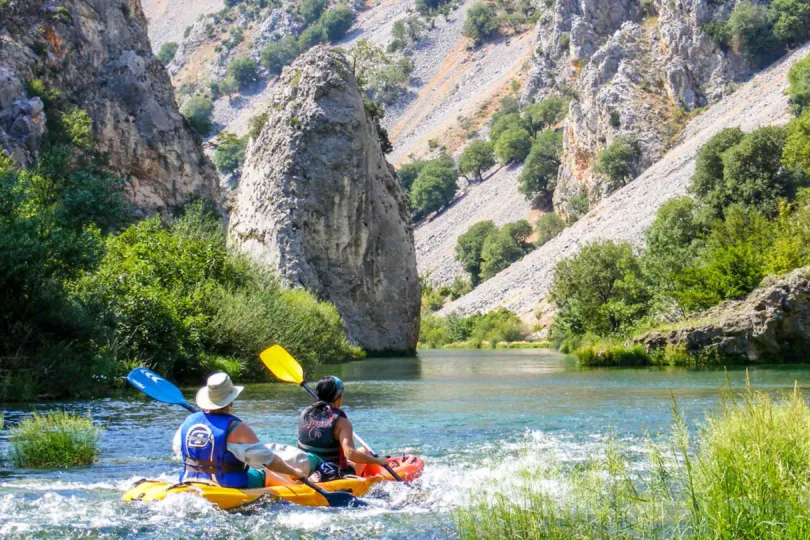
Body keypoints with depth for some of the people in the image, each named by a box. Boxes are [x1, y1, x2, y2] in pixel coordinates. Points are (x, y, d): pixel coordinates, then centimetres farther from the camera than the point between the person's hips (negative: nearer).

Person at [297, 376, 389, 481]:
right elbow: (350, 454, -30)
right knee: (364, 451, 21)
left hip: (305, 474, 5)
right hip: (334, 476, -5)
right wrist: (378, 461, -18)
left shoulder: (304, 414, -6)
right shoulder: (341, 422, -21)